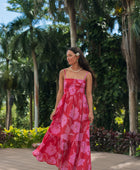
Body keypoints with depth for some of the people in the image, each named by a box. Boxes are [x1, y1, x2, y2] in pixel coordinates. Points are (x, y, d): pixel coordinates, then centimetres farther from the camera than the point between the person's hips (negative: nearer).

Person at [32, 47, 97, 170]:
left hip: (80, 108, -1)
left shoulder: (87, 74, 2)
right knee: (62, 135, -1)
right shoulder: (63, 72, 7)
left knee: (79, 138, 1)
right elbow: (60, 92, 7)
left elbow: (89, 95, 0)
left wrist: (91, 112, -7)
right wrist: (55, 109, 2)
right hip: (66, 107, 2)